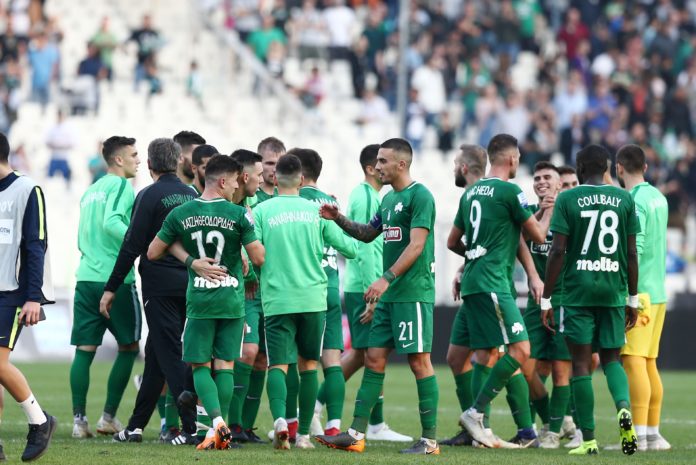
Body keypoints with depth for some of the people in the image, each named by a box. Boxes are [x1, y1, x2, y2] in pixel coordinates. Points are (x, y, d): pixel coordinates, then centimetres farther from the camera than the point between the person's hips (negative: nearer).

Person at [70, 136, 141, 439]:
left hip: (86, 276, 7)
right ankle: (109, 418, 3)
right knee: (128, 347, 5)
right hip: (116, 278, -7)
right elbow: (111, 222, -22)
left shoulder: (90, 191, 18)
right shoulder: (121, 186, -5)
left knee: (84, 349, 4)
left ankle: (79, 419, -2)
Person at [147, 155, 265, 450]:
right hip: (232, 300, 0)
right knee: (225, 365, 7)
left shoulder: (180, 214, -2)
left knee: (200, 366, 5)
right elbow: (258, 258, -7)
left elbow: (152, 253, 5)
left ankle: (217, 421, -16)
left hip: (198, 301, 0)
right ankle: (222, 434, 5)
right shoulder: (239, 215, -8)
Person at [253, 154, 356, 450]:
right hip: (313, 298, 2)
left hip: (277, 300, -2)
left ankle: (280, 418, -28)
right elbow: (349, 249, 8)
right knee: (308, 365, 14)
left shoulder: (261, 211, -2)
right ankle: (304, 434, 15)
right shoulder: (316, 211, 4)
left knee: (278, 364, -1)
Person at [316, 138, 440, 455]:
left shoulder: (419, 196, -11)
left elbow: (416, 246, -18)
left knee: (419, 361, -6)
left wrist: (386, 279, -22)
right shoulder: (389, 199, 17)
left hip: (413, 293, -9)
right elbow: (368, 234, 29)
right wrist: (338, 219, 13)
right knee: (374, 359, 6)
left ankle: (429, 439, -2)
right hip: (389, 296, 9)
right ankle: (356, 434, 7)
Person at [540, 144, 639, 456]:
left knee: (581, 363, 3)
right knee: (611, 358, 14)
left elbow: (557, 252, -7)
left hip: (578, 290, -2)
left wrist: (546, 299, -1)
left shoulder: (567, 200, -3)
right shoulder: (624, 199, 5)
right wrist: (633, 298, 13)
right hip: (613, 290, 2)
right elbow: (631, 253, 5)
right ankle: (624, 406, -16)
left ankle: (588, 440, 1)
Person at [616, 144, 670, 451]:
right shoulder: (658, 198, 14)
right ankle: (653, 434, 15)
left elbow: (633, 251, -20)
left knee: (633, 360, -10)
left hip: (638, 293, -9)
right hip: (657, 291, 9)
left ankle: (639, 435, -15)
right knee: (649, 363, 13)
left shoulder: (634, 203, -13)